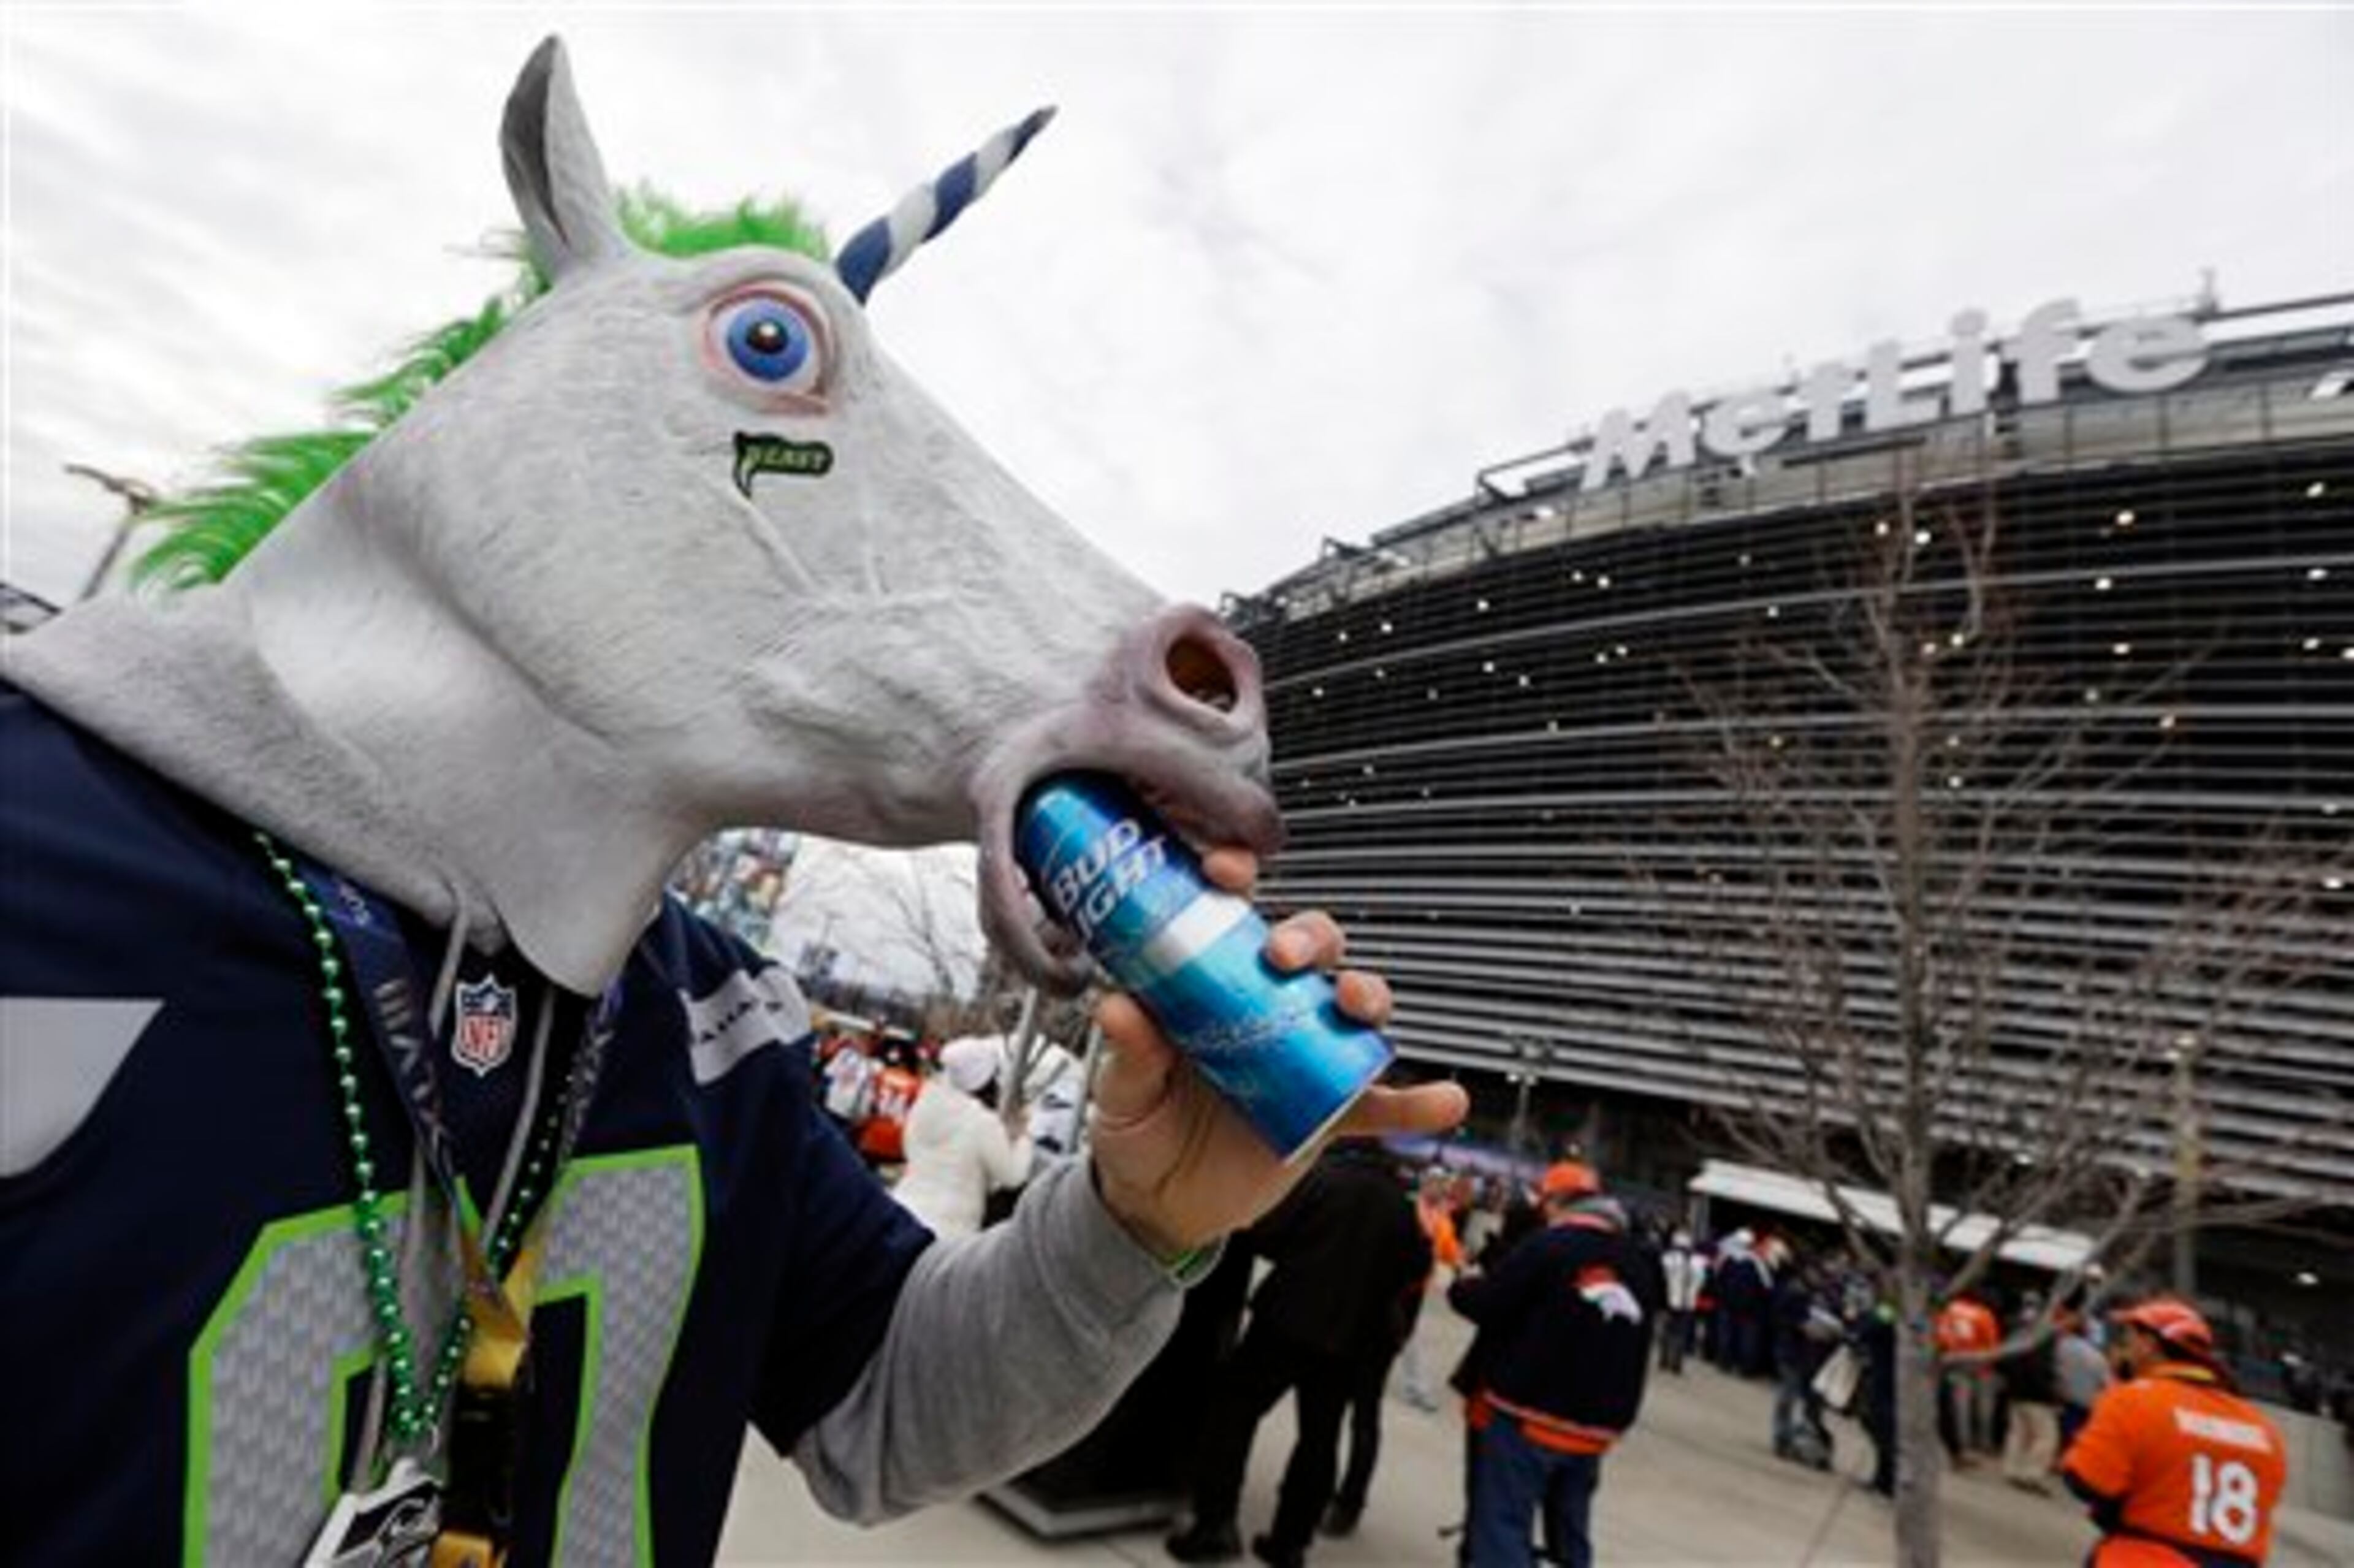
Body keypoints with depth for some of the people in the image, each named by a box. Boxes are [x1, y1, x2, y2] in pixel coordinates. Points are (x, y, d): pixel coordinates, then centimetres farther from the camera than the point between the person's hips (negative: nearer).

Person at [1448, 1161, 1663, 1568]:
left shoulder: (1550, 1245, -13)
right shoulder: (1640, 1262, 9)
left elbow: (1485, 1304, -13)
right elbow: (1630, 1344, 15)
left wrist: (1462, 1286, 7)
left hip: (1525, 1415, -7)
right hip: (1592, 1428, 7)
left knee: (1501, 1529, -2)